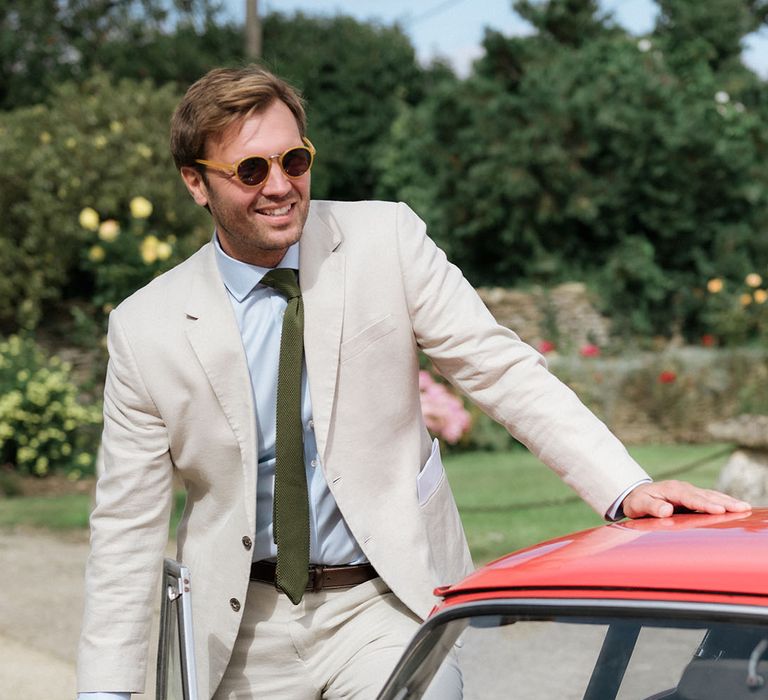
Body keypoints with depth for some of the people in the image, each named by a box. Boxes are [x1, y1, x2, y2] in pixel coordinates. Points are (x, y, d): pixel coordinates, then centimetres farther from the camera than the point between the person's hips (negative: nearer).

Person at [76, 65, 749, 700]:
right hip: (246, 628, 1)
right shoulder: (145, 329, -5)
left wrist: (625, 488, -20)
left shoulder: (386, 241, -5)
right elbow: (127, 529, -1)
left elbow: (503, 370, -7)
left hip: (391, 605, -1)